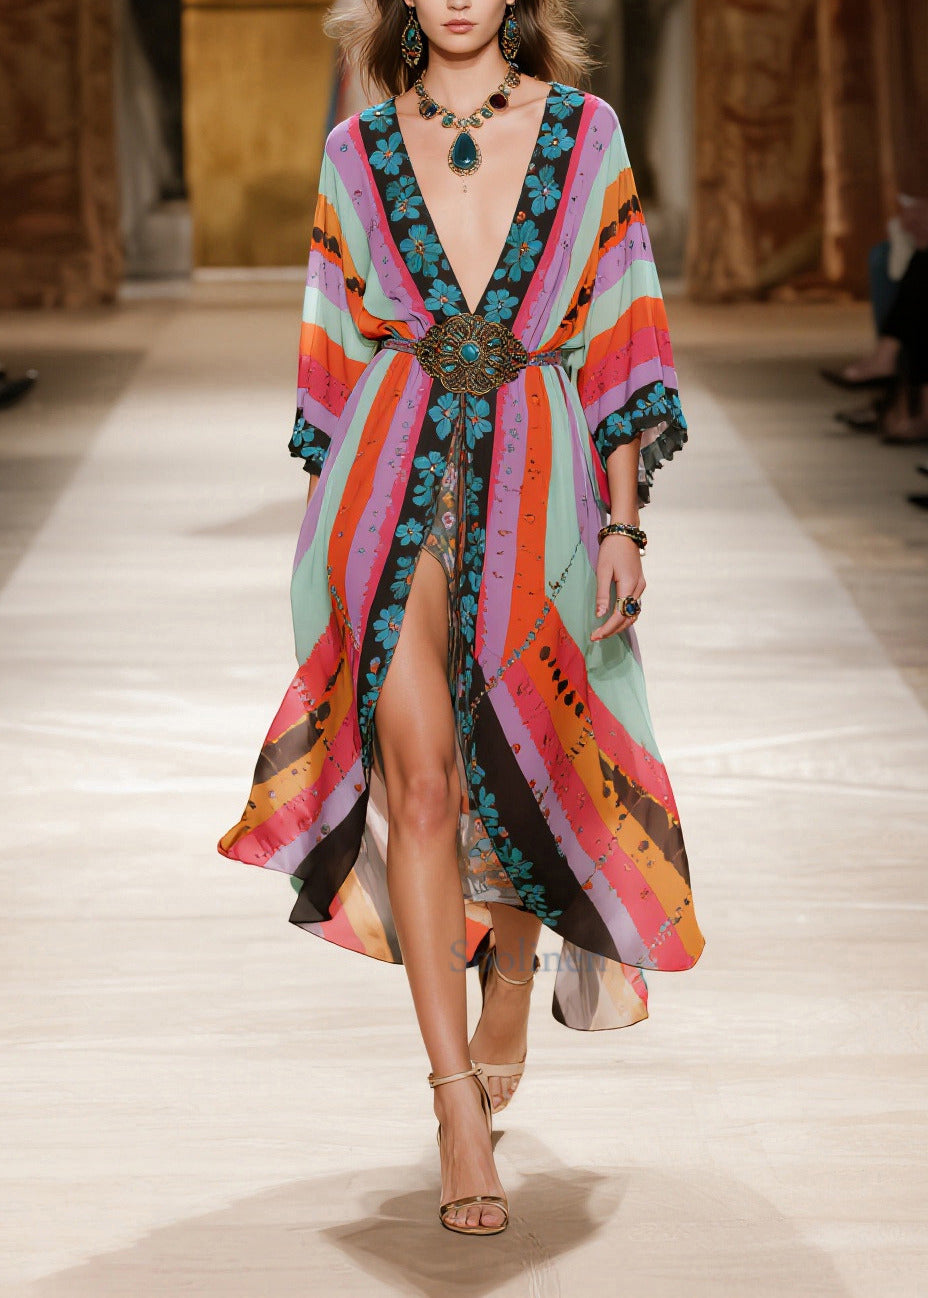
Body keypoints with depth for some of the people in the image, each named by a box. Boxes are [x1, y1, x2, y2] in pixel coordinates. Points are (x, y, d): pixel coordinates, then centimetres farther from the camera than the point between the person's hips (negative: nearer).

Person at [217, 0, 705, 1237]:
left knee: (518, 768, 7)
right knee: (419, 780, -8)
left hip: (535, 483, 0)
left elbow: (619, 339, 5)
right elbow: (337, 347, 12)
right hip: (393, 481, 0)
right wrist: (331, 523, 10)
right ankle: (459, 1108, -5)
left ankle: (508, 996, 37)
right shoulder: (358, 151, 8)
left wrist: (624, 522, 0)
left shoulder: (583, 133, 5)